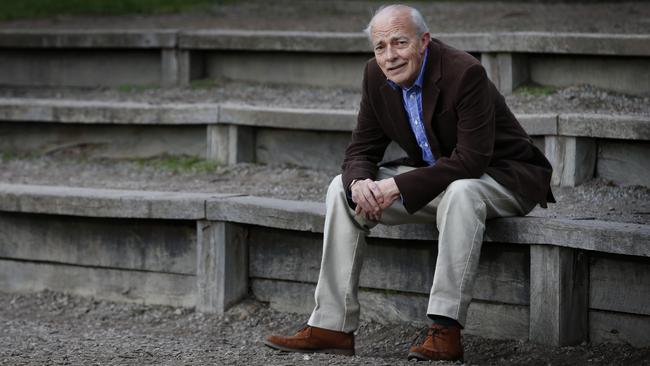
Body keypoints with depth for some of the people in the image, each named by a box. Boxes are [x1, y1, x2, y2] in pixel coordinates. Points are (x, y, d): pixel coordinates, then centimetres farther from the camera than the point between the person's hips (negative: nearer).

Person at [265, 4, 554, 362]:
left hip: (500, 175, -7)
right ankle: (331, 326, -9)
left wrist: (399, 187, -33)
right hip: (433, 173, 7)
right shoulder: (376, 76, -6)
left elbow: (472, 160, -31)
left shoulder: (465, 72, -27)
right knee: (343, 189, -5)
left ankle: (446, 330, -38)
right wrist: (359, 182, -24)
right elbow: (361, 150, 1)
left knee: (460, 191, -40)